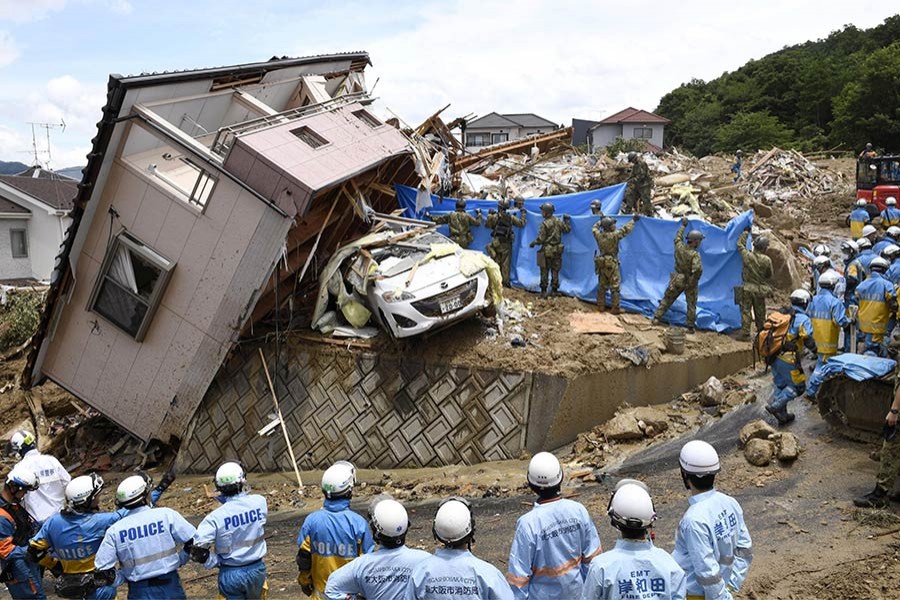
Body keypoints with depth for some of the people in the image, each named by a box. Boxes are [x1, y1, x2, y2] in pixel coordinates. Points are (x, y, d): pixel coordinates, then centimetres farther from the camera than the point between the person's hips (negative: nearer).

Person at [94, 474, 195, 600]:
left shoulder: (114, 531, -5)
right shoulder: (166, 515, -10)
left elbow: (102, 575, -6)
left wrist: (124, 575, 10)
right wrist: (178, 560, 7)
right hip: (170, 586, -1)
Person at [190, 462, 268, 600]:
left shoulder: (216, 517, -19)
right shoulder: (259, 502, -14)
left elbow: (197, 549, -22)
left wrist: (215, 562, -6)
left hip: (231, 574, -2)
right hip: (257, 568, 2)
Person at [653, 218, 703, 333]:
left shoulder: (679, 247, -11)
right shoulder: (695, 254, -26)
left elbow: (678, 237, 12)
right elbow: (698, 269, -39)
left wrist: (683, 226, 25)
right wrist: (693, 281, -21)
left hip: (677, 280, 4)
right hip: (690, 282, -4)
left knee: (667, 299, 18)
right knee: (691, 305, 10)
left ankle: (657, 318, 18)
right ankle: (690, 327, 14)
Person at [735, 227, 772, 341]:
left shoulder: (747, 256, -11)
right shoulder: (767, 260, -12)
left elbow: (740, 244, 9)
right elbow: (769, 276, 3)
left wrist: (746, 232, 20)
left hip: (747, 288, 0)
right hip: (760, 290, 0)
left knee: (746, 311, 4)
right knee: (760, 313, 12)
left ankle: (745, 334, 2)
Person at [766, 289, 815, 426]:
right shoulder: (803, 319, -10)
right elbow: (808, 341, -12)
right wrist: (815, 349, 7)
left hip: (774, 357, 7)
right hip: (788, 360, -7)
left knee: (780, 385, 18)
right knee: (797, 386, 6)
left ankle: (782, 415, 23)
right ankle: (775, 406, -6)